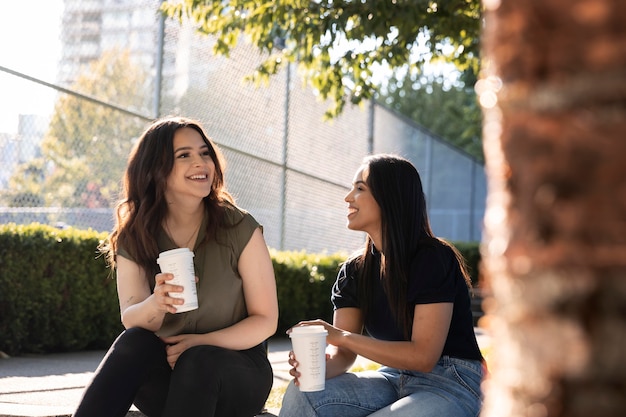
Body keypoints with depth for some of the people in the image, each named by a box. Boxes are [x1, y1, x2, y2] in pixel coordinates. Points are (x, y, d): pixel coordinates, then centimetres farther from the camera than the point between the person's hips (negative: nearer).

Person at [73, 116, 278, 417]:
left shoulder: (239, 228, -9)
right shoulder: (134, 238, -1)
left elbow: (265, 321, -6)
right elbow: (130, 320, -10)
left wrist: (202, 342, -21)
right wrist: (155, 305, -33)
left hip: (236, 369, -2)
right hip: (165, 371, 2)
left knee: (198, 359, -34)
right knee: (135, 342, -29)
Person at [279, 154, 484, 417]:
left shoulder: (434, 259, -15)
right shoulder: (355, 270, 5)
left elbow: (424, 356, -19)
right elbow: (343, 354, 1)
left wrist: (341, 336, -23)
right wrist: (322, 363, -24)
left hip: (450, 385, -6)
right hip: (394, 378, 6)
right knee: (302, 394, -20)